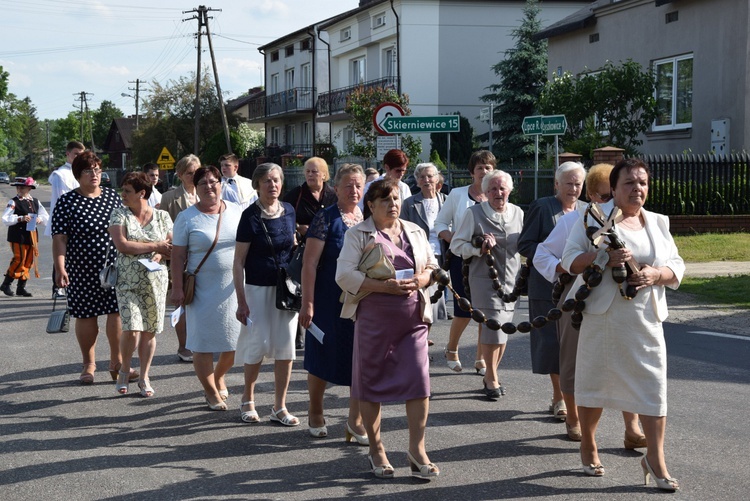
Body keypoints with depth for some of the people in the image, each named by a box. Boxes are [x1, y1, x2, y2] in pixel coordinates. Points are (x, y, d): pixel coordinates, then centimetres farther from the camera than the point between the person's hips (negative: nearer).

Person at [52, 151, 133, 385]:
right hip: (83, 271, -2)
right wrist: (60, 268, -18)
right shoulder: (66, 202, -4)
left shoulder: (113, 196, 6)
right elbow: (59, 238, -8)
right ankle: (89, 364, 21)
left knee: (117, 313, -1)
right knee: (86, 316, 6)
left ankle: (117, 362, 14)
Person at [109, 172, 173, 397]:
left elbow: (174, 247, 5)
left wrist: (159, 255, -17)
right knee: (132, 330, -10)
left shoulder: (162, 216, 5)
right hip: (128, 281, -2)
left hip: (154, 281, 2)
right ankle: (125, 371, 14)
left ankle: (144, 377, 18)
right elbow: (121, 245, -13)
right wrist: (155, 246, -11)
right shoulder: (119, 214, 0)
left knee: (149, 331, 5)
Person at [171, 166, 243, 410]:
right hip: (203, 291, -2)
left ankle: (219, 376, 34)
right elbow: (178, 256, -3)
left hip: (234, 289, 3)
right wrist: (177, 288, -9)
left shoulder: (237, 212, 6)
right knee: (203, 343, 0)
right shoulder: (187, 217, -1)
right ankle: (212, 393, 16)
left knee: (236, 343, 6)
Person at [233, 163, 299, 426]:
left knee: (286, 347, 3)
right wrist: (241, 300, -13)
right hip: (258, 288, -4)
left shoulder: (288, 211, 4)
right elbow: (239, 260, -9)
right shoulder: (250, 216, -10)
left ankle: (279, 407, 12)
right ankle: (247, 399, 24)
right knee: (258, 345, 1)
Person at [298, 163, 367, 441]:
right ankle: (315, 413, 28)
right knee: (323, 357, 9)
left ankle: (355, 421, 14)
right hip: (329, 302, -4)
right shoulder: (325, 219, -8)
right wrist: (307, 303, -16)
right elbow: (310, 263, -12)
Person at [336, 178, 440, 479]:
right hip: (374, 317, -3)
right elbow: (344, 276, -11)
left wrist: (423, 279, -3)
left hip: (413, 318, 3)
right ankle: (376, 450, 19)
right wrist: (386, 287, -18)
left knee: (418, 379, -4)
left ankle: (417, 448, 8)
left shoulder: (415, 231, 15)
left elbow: (432, 266, 21)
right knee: (371, 382, 4)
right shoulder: (358, 235, 0)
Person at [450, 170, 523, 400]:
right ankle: (491, 378, 8)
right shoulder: (474, 213, -2)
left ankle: (491, 373, 25)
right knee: (493, 328, -9)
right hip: (485, 279, -4)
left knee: (503, 329, 8)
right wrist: (479, 249, -18)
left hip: (511, 279, 4)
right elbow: (456, 244, -2)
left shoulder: (518, 213, 10)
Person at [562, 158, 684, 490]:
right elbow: (570, 259, -6)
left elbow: (677, 267, 11)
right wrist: (605, 258, -22)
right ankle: (588, 446, 28)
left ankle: (655, 459, 6)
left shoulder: (658, 223, 13)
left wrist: (655, 274, -11)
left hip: (646, 320, 3)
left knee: (653, 386, -2)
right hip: (603, 317, -3)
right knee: (595, 380, 8)